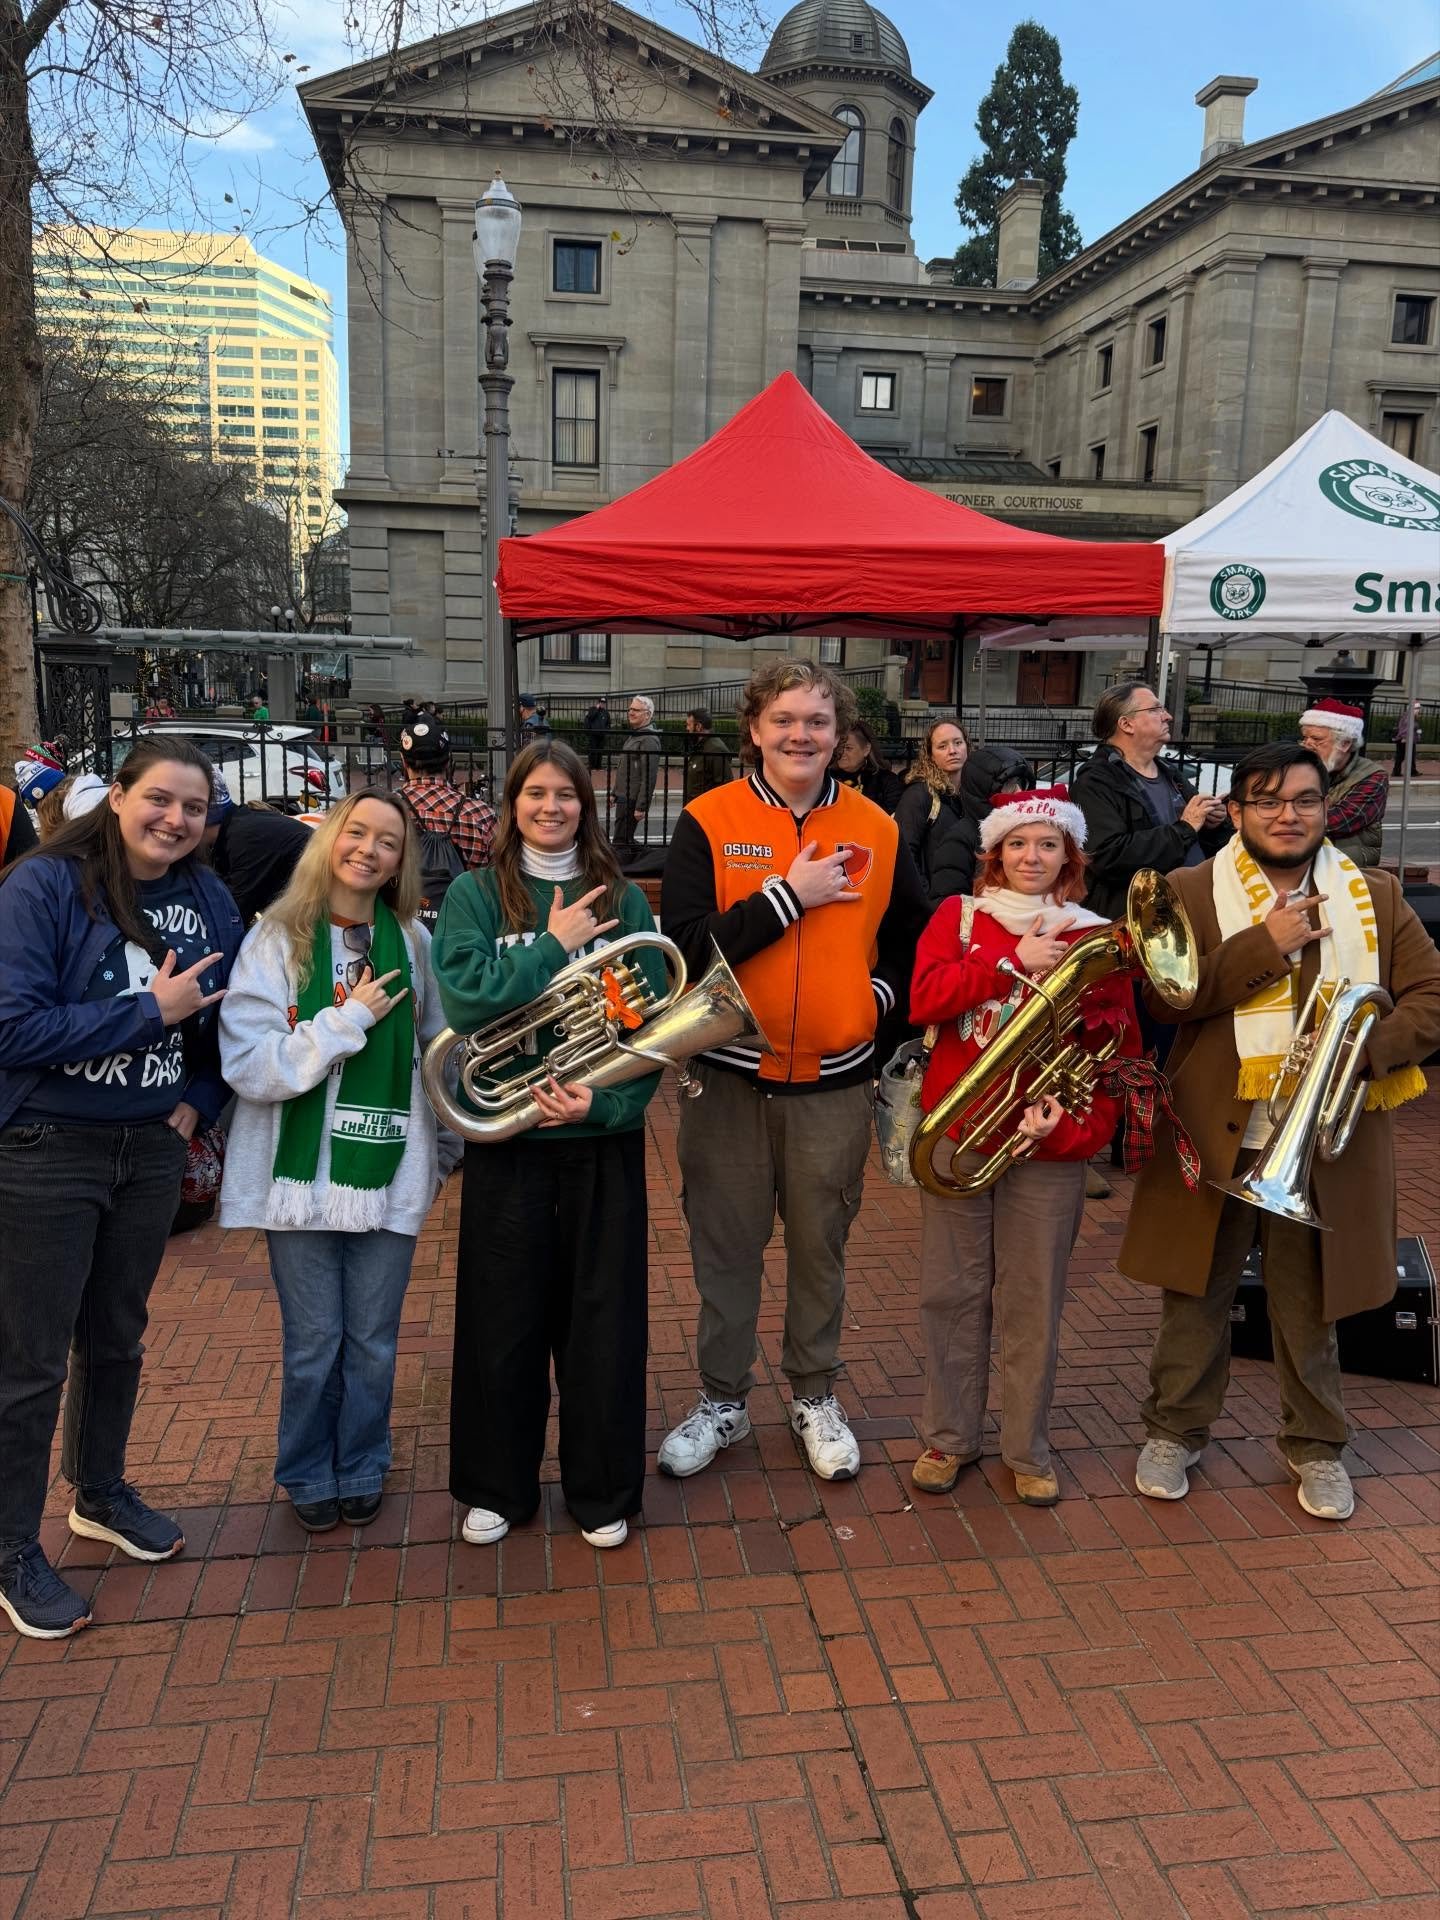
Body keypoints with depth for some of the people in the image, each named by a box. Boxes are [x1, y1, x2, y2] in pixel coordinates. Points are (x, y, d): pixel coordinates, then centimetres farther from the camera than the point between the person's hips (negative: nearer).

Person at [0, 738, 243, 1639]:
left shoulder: (208, 898, 0)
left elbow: (227, 1018, 11)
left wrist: (198, 1101, -3)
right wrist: (150, 1010, -22)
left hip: (153, 1150, 5)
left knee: (118, 1336, 21)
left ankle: (101, 1494, 42)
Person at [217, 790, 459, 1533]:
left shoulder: (411, 940, 1)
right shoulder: (276, 939, -6)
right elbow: (247, 1066, -14)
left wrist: (447, 1146, 9)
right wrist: (347, 1021, -17)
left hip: (389, 1173, 2)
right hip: (301, 1173, -1)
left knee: (373, 1343, 13)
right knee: (312, 1345, 11)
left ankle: (361, 1471, 35)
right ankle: (308, 1475, 34)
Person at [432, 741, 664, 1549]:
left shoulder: (621, 898, 3)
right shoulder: (476, 895, 1)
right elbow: (469, 998, -14)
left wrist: (605, 1100, -14)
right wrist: (557, 946, -13)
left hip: (604, 1136, 1)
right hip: (507, 1137, 0)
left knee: (604, 1315, 9)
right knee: (504, 1316, 10)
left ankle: (603, 1490, 27)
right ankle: (497, 1487, 30)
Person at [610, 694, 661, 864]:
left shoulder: (649, 740, -17)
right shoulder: (633, 734, 15)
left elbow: (649, 777, -22)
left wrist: (641, 807, -23)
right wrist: (614, 793, 21)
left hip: (633, 800, -10)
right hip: (624, 798, 10)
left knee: (620, 843, -8)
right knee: (626, 840, 16)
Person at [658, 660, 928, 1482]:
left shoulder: (877, 829, 2)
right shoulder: (708, 821, -6)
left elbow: (916, 937, 15)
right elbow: (685, 944, -16)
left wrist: (882, 993, 0)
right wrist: (788, 895, -19)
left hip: (835, 1080, 2)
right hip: (730, 1074, -1)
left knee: (821, 1247, 14)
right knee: (726, 1246, 11)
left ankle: (816, 1397, 34)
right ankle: (723, 1399, 30)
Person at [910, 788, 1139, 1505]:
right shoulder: (958, 916, 3)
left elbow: (1120, 1051, 0)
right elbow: (925, 998, -11)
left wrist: (1078, 1123, -15)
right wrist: (1013, 963, -18)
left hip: (1050, 1148, 0)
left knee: (1033, 1303, 8)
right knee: (951, 1293, 10)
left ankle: (1027, 1449, 25)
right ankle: (948, 1437, 26)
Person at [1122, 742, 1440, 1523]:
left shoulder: (1376, 896, 6)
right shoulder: (1190, 893, -2)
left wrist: (1363, 1046, -15)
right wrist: (1265, 945, -19)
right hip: (1215, 1135, -1)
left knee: (1310, 1304, 14)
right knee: (1197, 1296, 11)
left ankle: (1315, 1444, 33)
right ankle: (1175, 1429, 29)